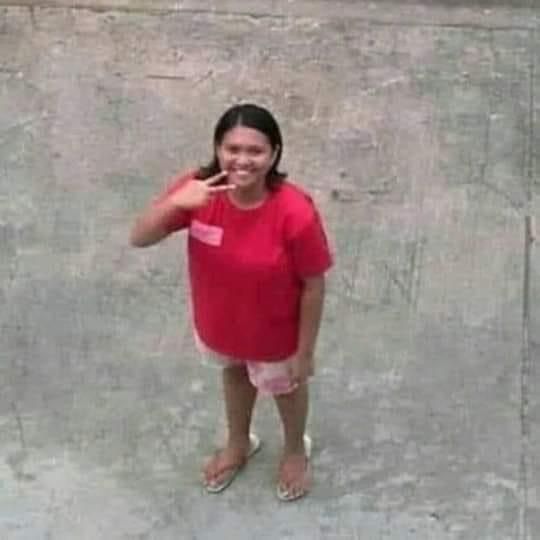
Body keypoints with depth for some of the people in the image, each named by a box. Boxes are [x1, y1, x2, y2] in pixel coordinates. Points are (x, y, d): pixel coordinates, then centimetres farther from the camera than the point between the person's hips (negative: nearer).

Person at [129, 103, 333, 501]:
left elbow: (313, 287, -23)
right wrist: (175, 203, -43)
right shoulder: (199, 189, -25)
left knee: (285, 387, 28)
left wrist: (305, 352, -12)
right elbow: (139, 239, -23)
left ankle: (296, 450, 61)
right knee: (235, 373, 33)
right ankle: (239, 443, 65)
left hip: (275, 332, -4)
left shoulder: (295, 212, -36)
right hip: (219, 321, 4)